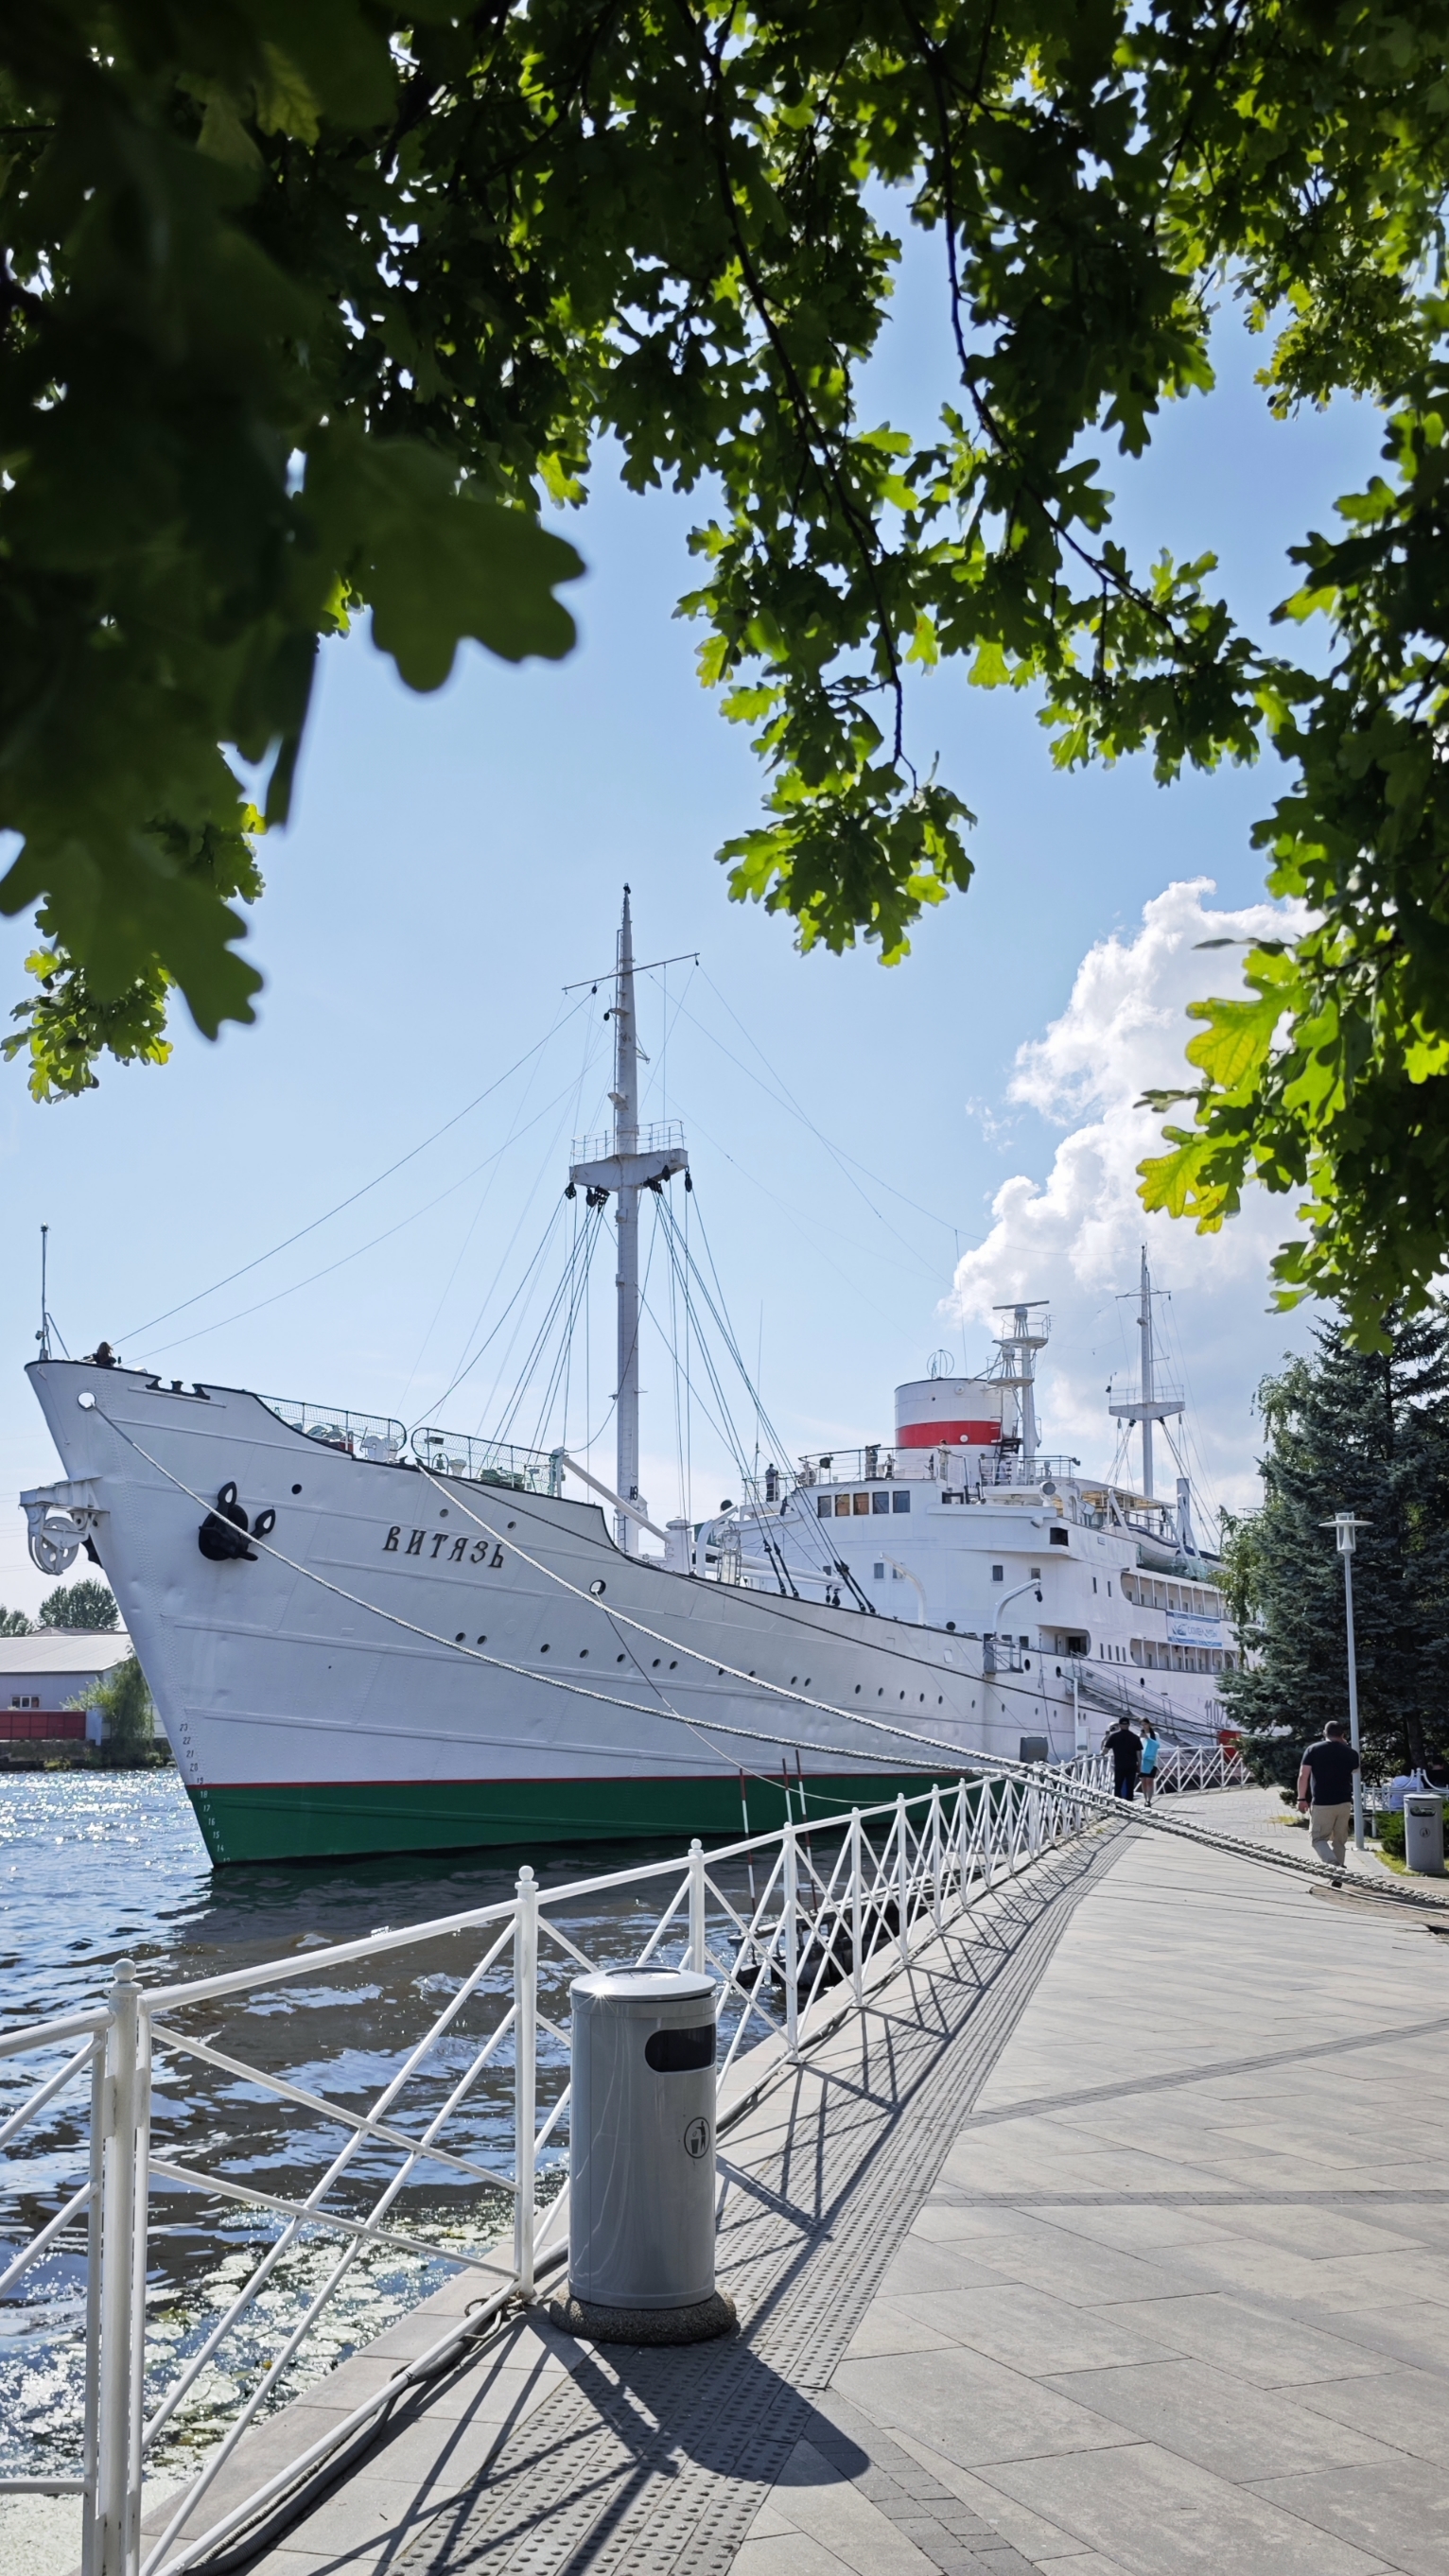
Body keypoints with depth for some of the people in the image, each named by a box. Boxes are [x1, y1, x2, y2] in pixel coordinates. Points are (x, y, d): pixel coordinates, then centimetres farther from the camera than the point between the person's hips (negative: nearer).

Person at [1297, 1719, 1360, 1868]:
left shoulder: (1312, 1750, -3)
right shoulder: (1350, 1753, 4)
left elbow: (1303, 1775, -8)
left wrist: (1302, 1798, -1)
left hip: (1321, 1803, -3)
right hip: (1344, 1802, 3)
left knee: (1317, 1838, 1)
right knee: (1339, 1840, 15)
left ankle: (1333, 1863, -22)